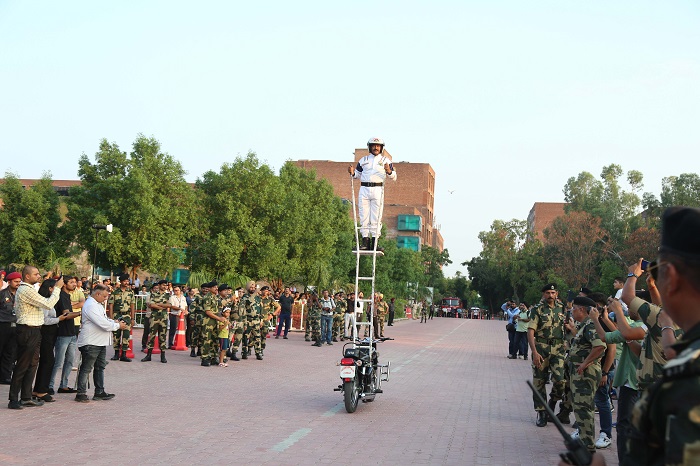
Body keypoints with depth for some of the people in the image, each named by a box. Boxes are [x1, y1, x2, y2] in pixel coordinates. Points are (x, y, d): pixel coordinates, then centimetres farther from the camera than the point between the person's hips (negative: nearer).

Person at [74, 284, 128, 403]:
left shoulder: (98, 305, 17)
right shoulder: (90, 306, -18)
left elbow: (105, 320, 22)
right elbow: (103, 324, -24)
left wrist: (115, 322, 3)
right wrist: (118, 326, -12)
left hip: (100, 342, 11)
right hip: (90, 343, -11)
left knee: (100, 367, 14)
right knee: (86, 368, -3)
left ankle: (99, 392, 20)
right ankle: (81, 393, 3)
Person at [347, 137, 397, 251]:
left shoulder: (386, 160, 12)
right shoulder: (363, 160, 16)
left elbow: (394, 177, 8)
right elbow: (358, 174, 21)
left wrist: (389, 171, -14)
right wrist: (352, 173, -1)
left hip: (377, 190, -2)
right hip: (364, 189, 2)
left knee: (376, 216, -5)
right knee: (364, 216, -1)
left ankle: (374, 241, -3)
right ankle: (365, 240, 1)